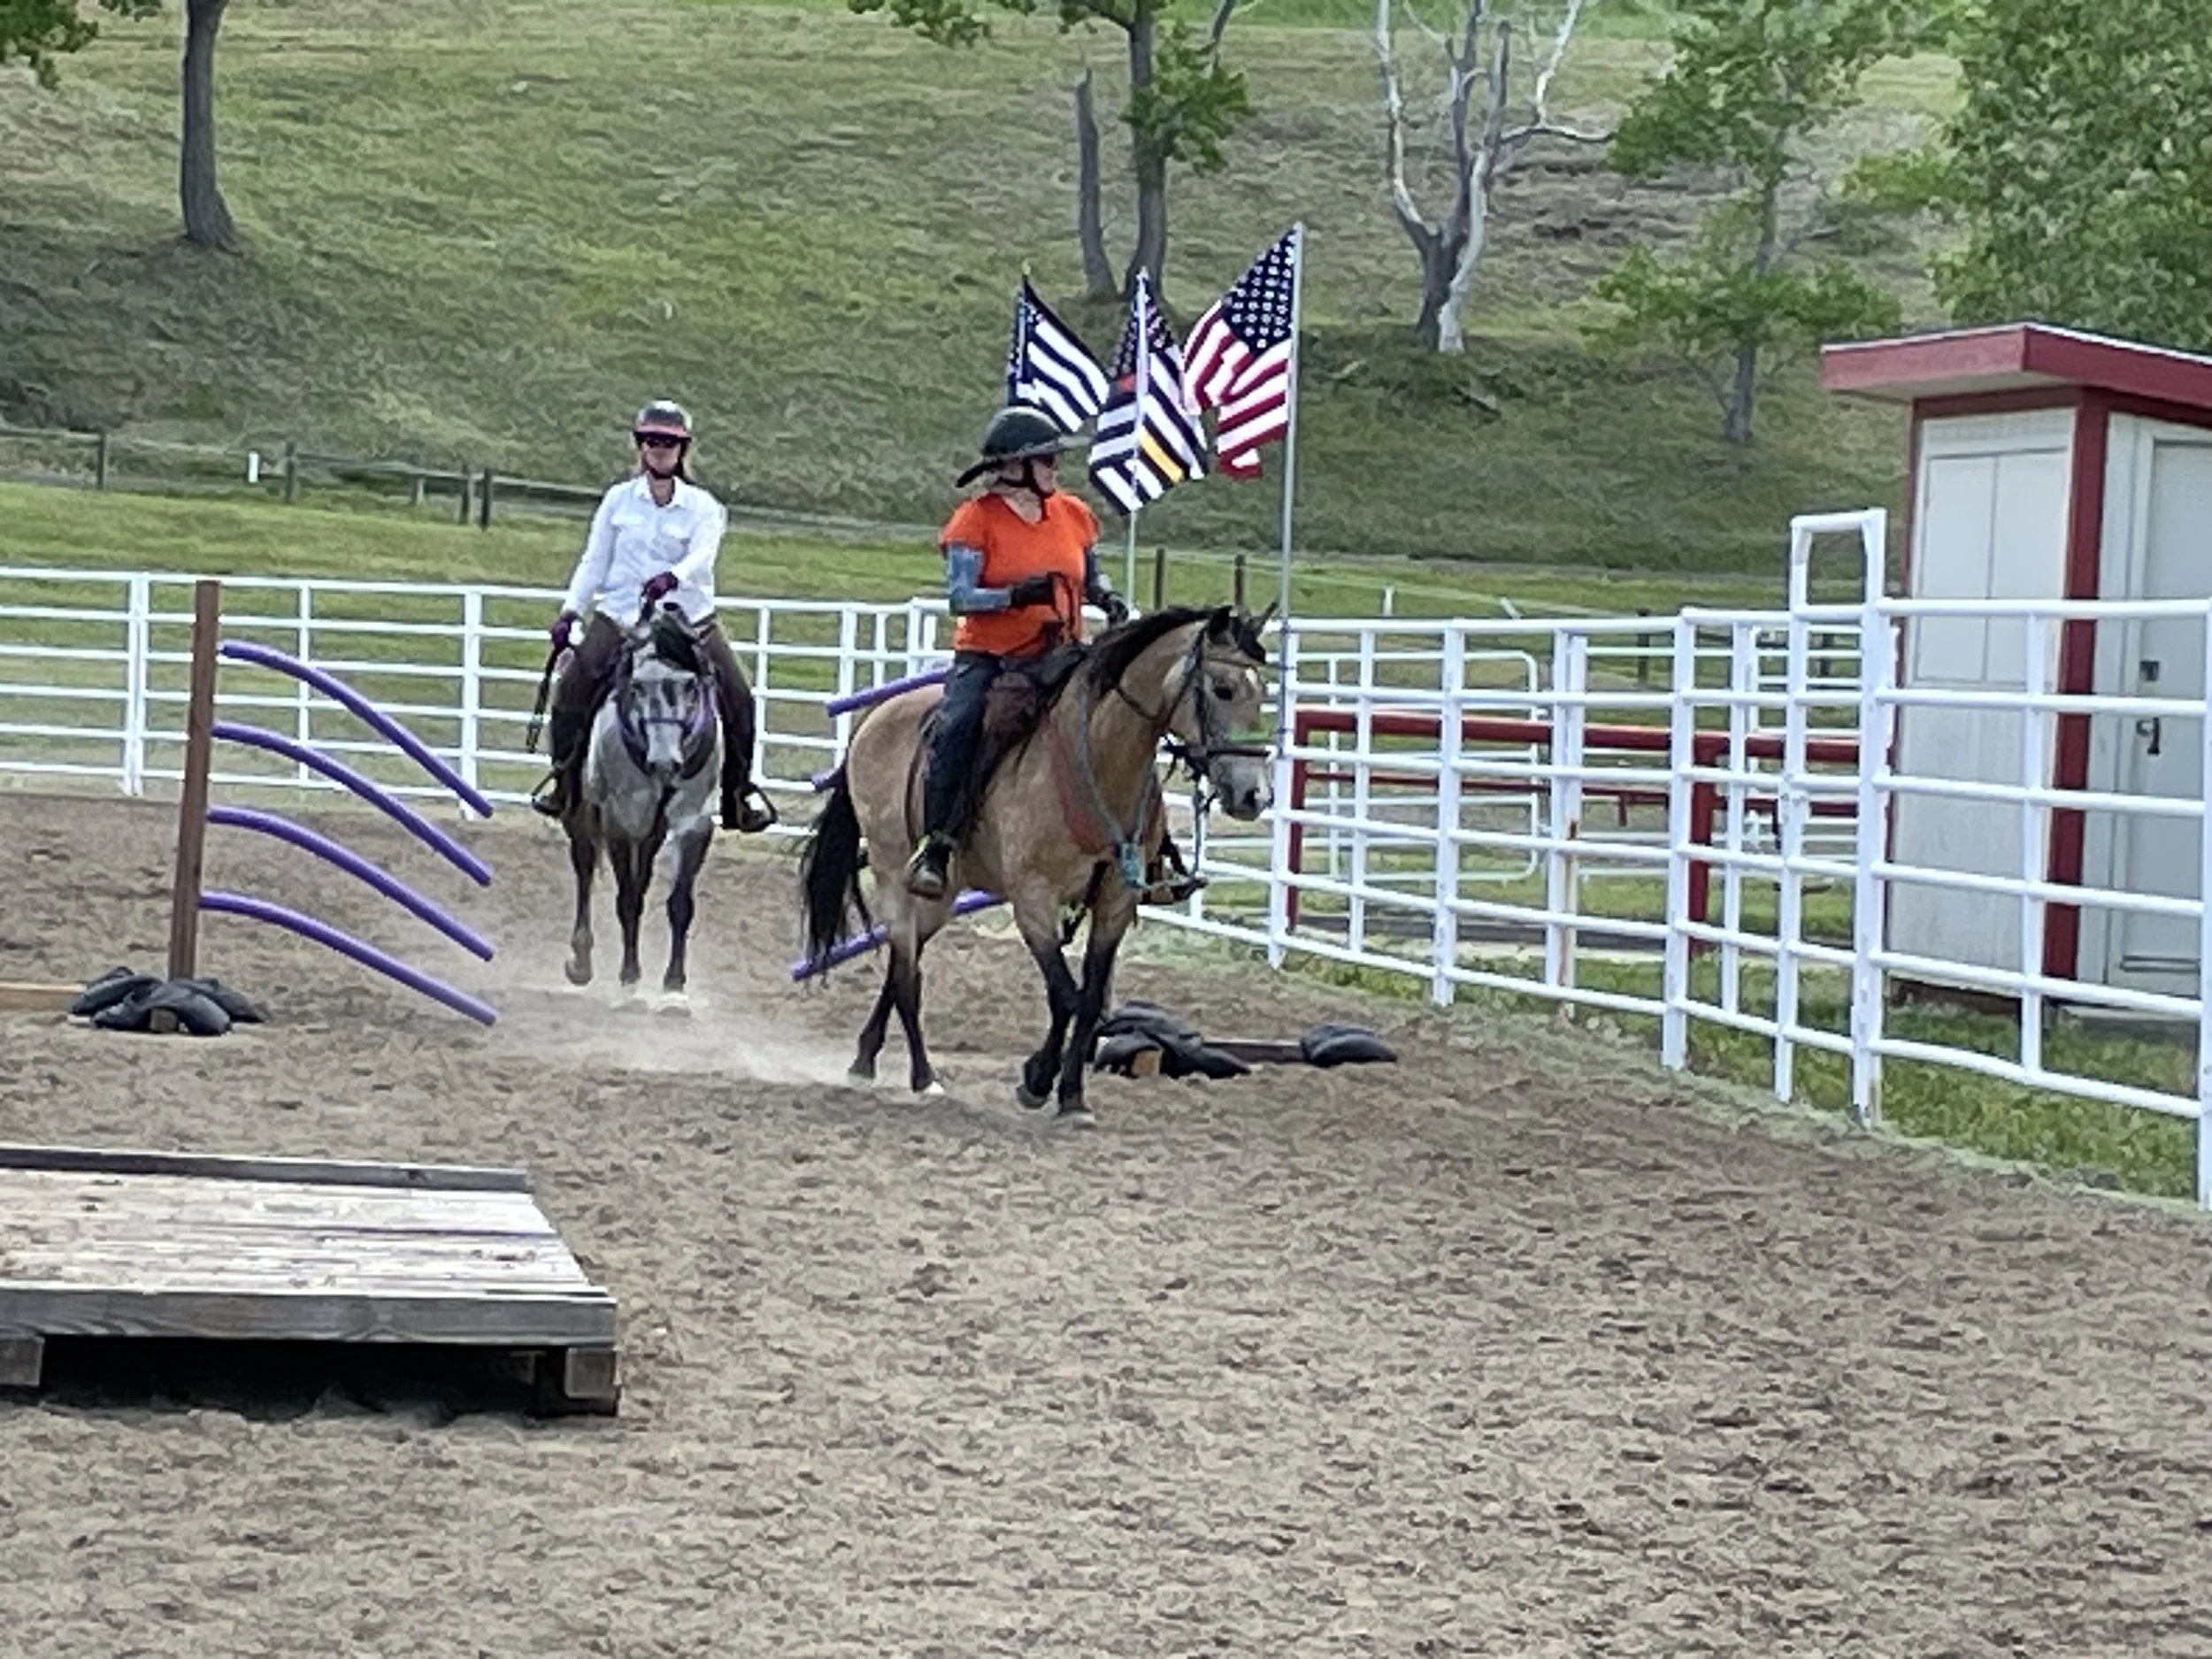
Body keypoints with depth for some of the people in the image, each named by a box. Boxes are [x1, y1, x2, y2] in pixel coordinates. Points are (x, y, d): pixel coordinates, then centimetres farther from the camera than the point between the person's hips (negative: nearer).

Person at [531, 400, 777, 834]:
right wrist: (569, 611, -3)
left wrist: (672, 577, -36)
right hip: (619, 615, 0)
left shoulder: (702, 506, 2)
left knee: (736, 697, -12)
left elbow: (702, 555, -15)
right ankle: (563, 773, 10)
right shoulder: (618, 500, 7)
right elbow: (594, 562, 7)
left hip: (689, 617, 0)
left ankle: (739, 787, 5)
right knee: (572, 691, -14)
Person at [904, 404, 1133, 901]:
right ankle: (934, 846, -22)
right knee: (956, 728, -29)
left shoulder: (1073, 515, 9)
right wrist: (1014, 595, -27)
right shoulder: (976, 520, -5)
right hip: (987, 656, -4)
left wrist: (1108, 598, -1)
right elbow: (959, 596, -12)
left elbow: (1090, 578, 22)